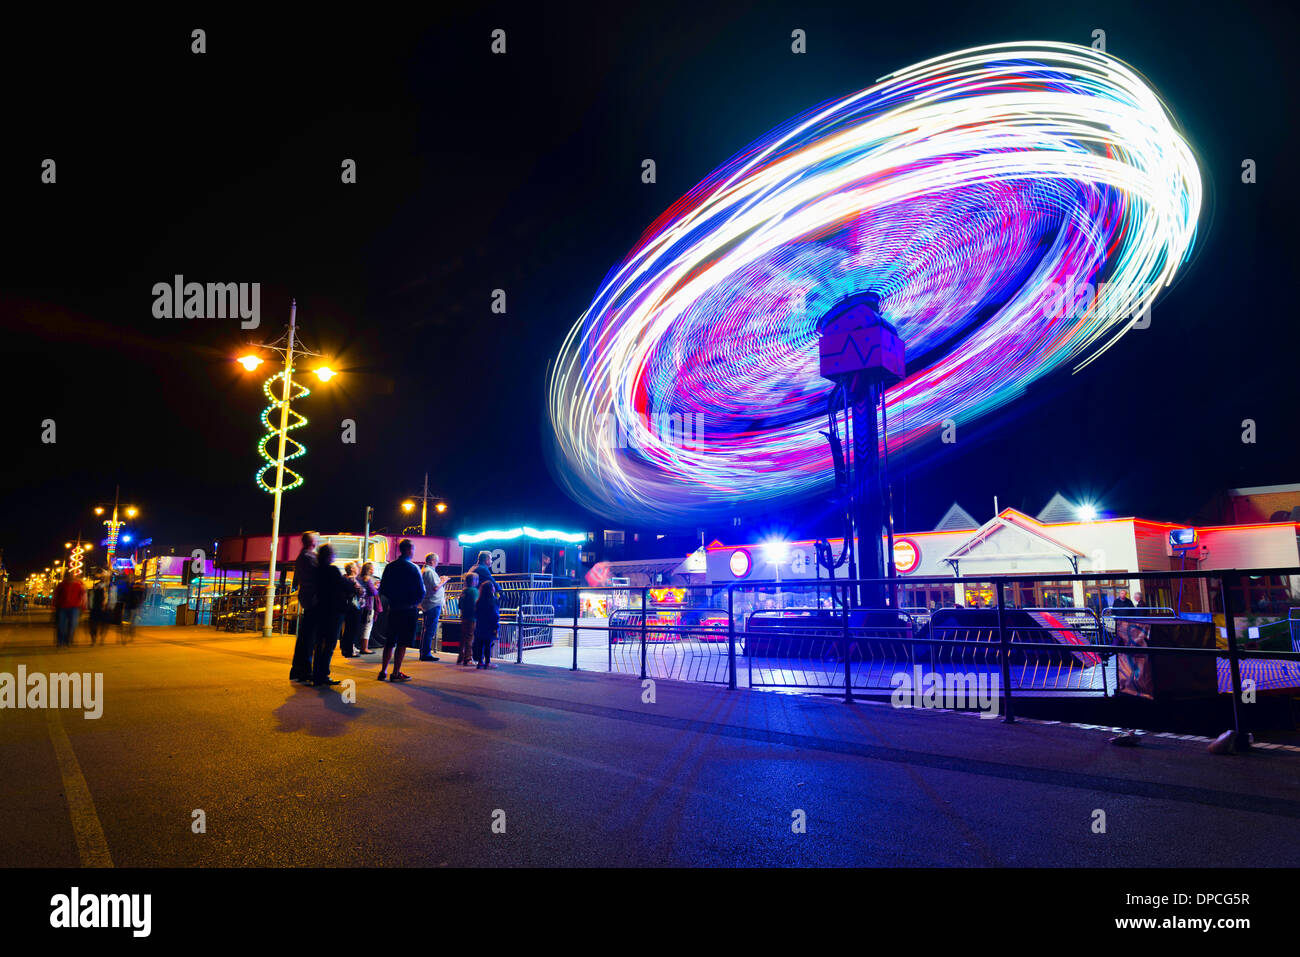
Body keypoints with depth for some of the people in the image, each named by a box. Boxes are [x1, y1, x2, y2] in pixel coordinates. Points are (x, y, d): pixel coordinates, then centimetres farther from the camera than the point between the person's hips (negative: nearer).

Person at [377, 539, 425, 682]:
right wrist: (415, 603, 7)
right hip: (409, 611, -5)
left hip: (393, 610, 5)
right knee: (402, 643, 0)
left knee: (389, 642, 14)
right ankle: (396, 673, 2)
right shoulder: (414, 568, -11)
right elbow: (421, 591, -10)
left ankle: (383, 671, 17)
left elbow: (382, 590, 8)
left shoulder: (389, 567, 4)